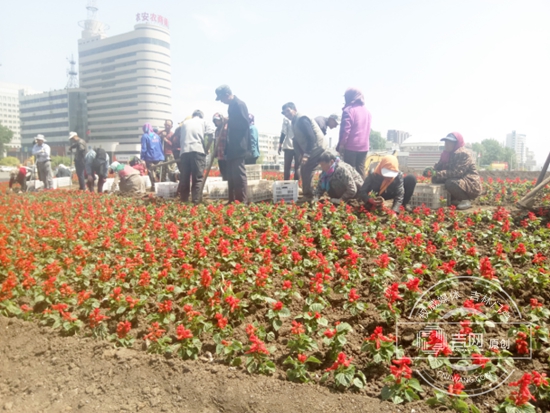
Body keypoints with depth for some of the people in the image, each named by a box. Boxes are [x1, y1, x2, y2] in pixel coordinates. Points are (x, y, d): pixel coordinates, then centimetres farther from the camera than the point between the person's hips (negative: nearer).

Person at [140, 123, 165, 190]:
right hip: (159, 157, 5)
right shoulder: (157, 136, 14)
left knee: (151, 173, -1)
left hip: (150, 157, -5)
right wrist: (162, 156, 16)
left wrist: (142, 158, -7)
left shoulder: (145, 136, -4)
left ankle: (154, 186, -7)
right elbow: (161, 147, 14)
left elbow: (144, 148, -9)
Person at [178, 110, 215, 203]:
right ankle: (196, 201, -11)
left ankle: (183, 201, 10)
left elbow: (180, 138, 17)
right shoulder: (204, 122, 17)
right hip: (198, 151, -3)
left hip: (184, 151, 3)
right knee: (197, 178, -4)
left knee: (184, 178, 6)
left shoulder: (185, 123, 25)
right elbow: (210, 132, -1)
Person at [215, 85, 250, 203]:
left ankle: (242, 202, -5)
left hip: (238, 148, -10)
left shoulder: (239, 104, -11)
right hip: (233, 148, 10)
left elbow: (244, 124, -19)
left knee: (239, 174, -8)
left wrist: (228, 122, -12)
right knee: (232, 176, 11)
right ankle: (233, 201, 17)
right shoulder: (232, 105, 17)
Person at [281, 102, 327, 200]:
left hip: (316, 150, -10)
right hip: (309, 151, 10)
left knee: (307, 172, -10)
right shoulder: (295, 122, 13)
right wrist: (302, 154, 9)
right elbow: (297, 141, 17)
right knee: (304, 172, 12)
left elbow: (311, 138, -24)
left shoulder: (302, 119, -18)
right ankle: (307, 194, 20)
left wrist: (306, 155, -27)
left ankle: (308, 195, -1)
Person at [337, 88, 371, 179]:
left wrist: (341, 144, -9)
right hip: (364, 146, 6)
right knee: (361, 169, 10)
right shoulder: (367, 111, 15)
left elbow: (345, 129, -13)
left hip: (351, 145, -6)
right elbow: (367, 129, 19)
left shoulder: (349, 110, -8)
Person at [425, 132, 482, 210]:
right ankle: (454, 200, 7)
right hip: (459, 181, 9)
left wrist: (438, 174, -34)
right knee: (436, 179, 0)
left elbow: (457, 172, -29)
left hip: (471, 185, -9)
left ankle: (466, 200, -10)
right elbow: (439, 167, 6)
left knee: (450, 183, -35)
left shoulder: (462, 154, -19)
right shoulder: (447, 154, 7)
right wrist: (431, 170, -17)